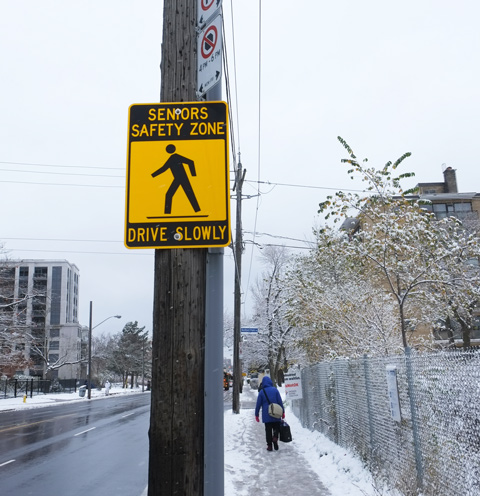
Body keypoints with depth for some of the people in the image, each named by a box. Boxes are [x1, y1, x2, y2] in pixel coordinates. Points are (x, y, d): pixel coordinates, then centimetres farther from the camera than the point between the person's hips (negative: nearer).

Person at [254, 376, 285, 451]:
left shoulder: (262, 392, -1)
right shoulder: (275, 390, 0)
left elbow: (258, 404, 1)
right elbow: (280, 401, 0)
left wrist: (256, 415, 9)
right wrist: (283, 412, 6)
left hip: (266, 415, 0)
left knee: (268, 430, 7)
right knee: (276, 428, 12)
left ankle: (269, 445, 4)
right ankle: (275, 437, -16)